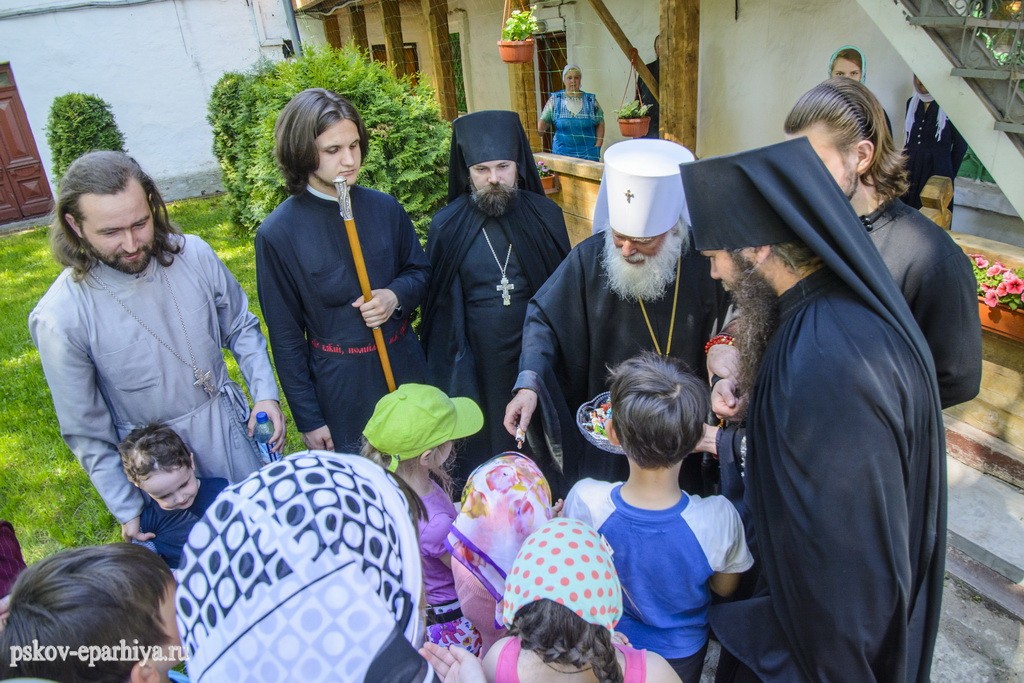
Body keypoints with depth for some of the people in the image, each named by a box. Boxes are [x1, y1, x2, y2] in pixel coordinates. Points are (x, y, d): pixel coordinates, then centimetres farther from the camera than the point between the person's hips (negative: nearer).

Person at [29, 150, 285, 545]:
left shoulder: (194, 254, -16)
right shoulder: (61, 318, -23)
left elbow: (241, 328, 2)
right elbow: (86, 431, -11)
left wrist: (265, 394, -10)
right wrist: (128, 510, -5)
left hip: (232, 427, 3)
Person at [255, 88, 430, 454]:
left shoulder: (384, 206, -5)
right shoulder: (278, 233, -13)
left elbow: (420, 270, 10)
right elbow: (285, 334, -6)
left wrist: (396, 296, -14)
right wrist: (308, 419, -4)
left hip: (404, 365, 3)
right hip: (341, 386, -3)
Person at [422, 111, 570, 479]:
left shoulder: (545, 216, -6)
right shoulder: (447, 226, -7)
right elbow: (439, 305, 0)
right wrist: (447, 363, 1)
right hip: (476, 362, -1)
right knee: (483, 444, 14)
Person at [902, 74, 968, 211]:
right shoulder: (911, 102, 8)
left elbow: (961, 144, -2)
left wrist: (950, 174, 1)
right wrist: (903, 166, 10)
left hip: (938, 171, -4)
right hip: (910, 170, 4)